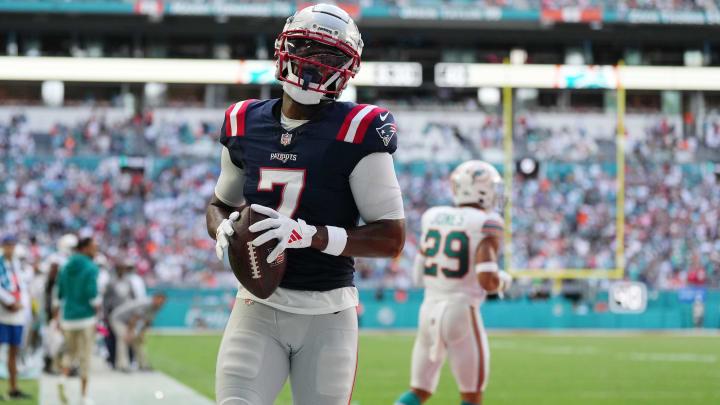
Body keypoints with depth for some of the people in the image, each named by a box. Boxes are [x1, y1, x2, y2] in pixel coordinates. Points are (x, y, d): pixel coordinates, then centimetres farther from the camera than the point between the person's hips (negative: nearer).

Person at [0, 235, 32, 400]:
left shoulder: (16, 264, 15)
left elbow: (23, 287, 14)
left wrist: (21, 303, -3)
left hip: (17, 314, 7)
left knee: (14, 352, 11)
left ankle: (14, 389, 17)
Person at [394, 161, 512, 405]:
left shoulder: (432, 218, 8)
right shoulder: (486, 225, -10)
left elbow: (420, 275, 13)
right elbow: (487, 281, -20)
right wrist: (503, 282, 3)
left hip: (429, 310, 5)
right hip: (462, 313, -5)